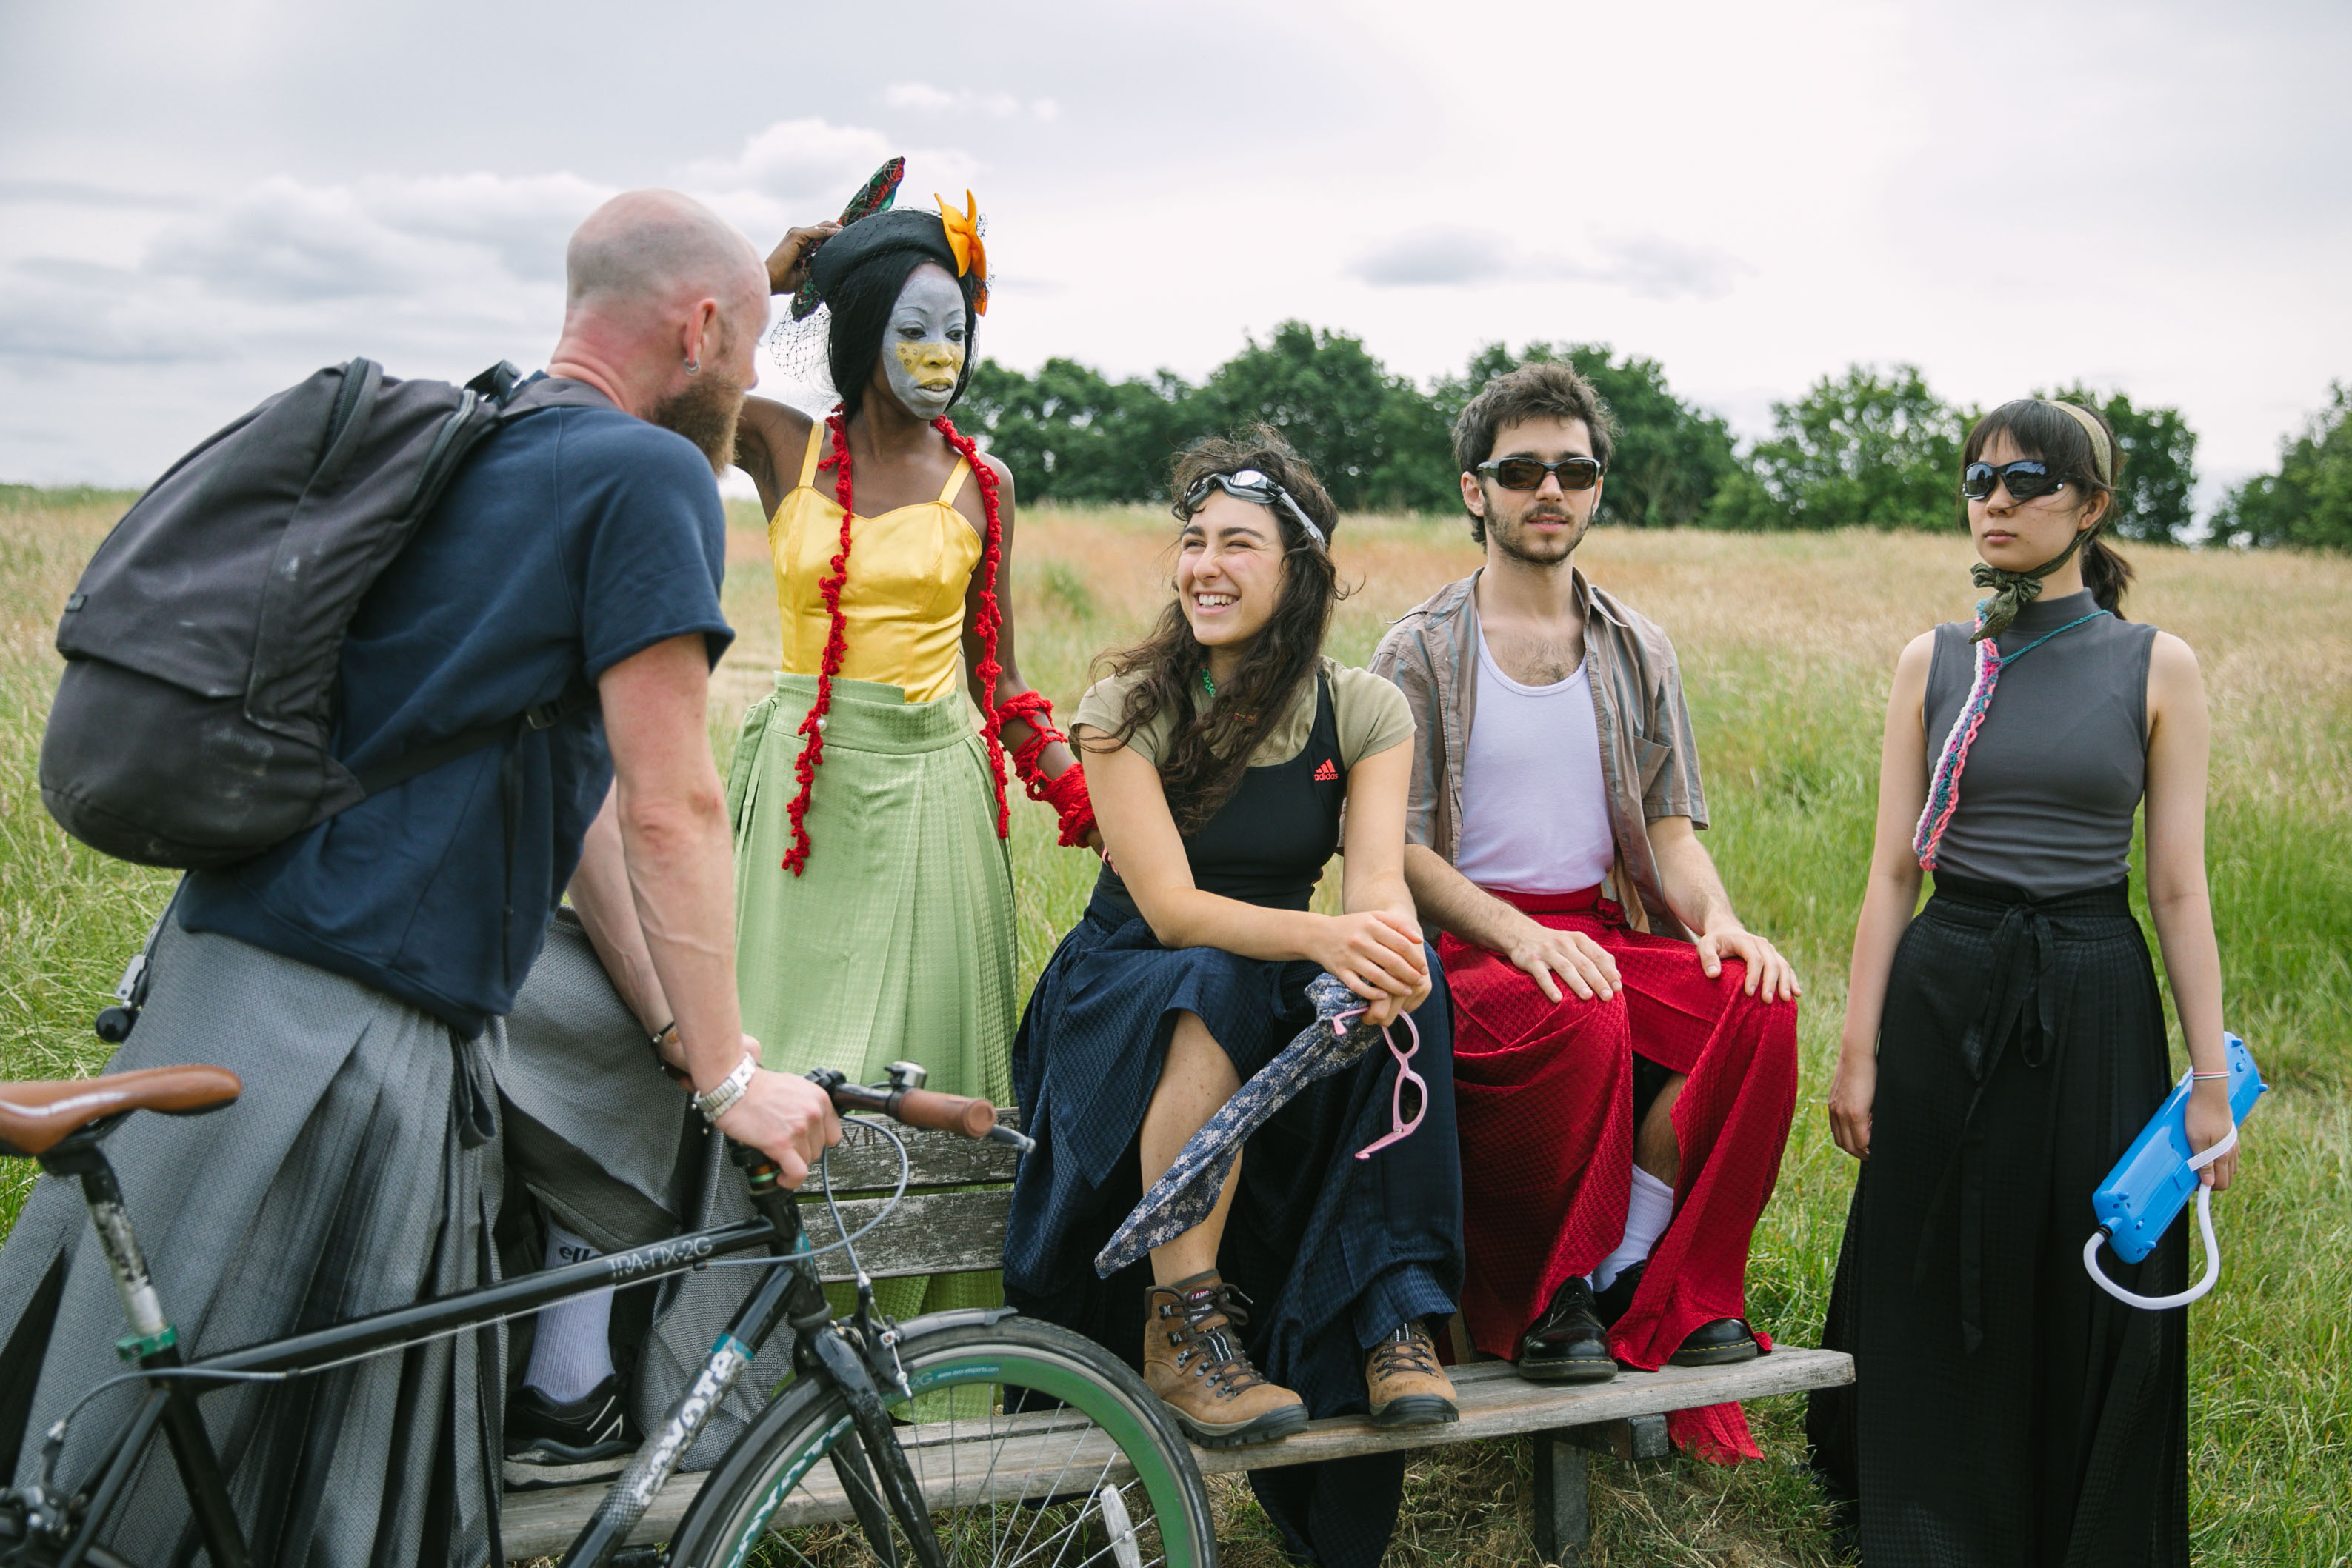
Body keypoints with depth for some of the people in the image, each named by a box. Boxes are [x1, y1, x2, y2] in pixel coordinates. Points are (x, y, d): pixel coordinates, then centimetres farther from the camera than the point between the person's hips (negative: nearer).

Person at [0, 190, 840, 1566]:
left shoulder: (472, 450, 19)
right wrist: (730, 1076, -4)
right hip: (352, 1028, -9)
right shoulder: (650, 474, -9)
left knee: (114, 1450, 18)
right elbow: (671, 810, -12)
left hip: (228, 958, 9)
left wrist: (679, 1024, 19)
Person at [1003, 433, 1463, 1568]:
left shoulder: (1363, 712, -1)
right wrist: (1322, 939, -39)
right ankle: (1182, 1326, -27)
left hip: (1282, 1003, 3)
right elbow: (1169, 907, -20)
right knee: (1214, 992, -37)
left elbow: (1379, 886, -15)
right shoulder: (1126, 708, -10)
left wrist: (1388, 942, -41)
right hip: (1124, 996, -2)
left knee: (1399, 977, -29)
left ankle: (1390, 1315, -24)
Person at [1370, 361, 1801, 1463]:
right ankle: (1538, 1297, -12)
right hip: (1467, 945, -4)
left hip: (1603, 930, 4)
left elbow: (1670, 828, 12)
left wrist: (1718, 920, -11)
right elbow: (1396, 846, -5)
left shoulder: (1636, 652, 16)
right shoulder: (1419, 652, 2)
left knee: (1757, 999, -26)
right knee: (1580, 1015, -37)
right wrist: (1521, 933, -21)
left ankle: (1661, 1295, -10)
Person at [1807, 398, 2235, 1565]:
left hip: (2092, 1000, -1)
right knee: (1936, 1299, 10)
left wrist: (2212, 1077, -3)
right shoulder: (1932, 662, 4)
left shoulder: (2156, 668, 0)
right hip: (1942, 996, 1)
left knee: (2093, 1303, 8)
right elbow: (1891, 870, 3)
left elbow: (2180, 889, -1)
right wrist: (1859, 1052, -1)